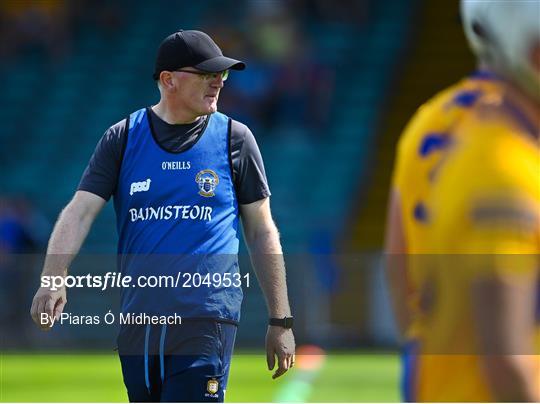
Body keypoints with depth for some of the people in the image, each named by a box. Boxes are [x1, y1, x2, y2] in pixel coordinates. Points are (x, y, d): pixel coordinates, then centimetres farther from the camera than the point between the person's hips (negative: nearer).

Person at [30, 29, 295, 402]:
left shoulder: (234, 139, 6)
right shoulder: (123, 138, 7)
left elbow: (262, 233, 9)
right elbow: (80, 212, -2)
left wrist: (281, 321, 6)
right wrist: (53, 280, -20)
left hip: (207, 320, -3)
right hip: (136, 320, 3)